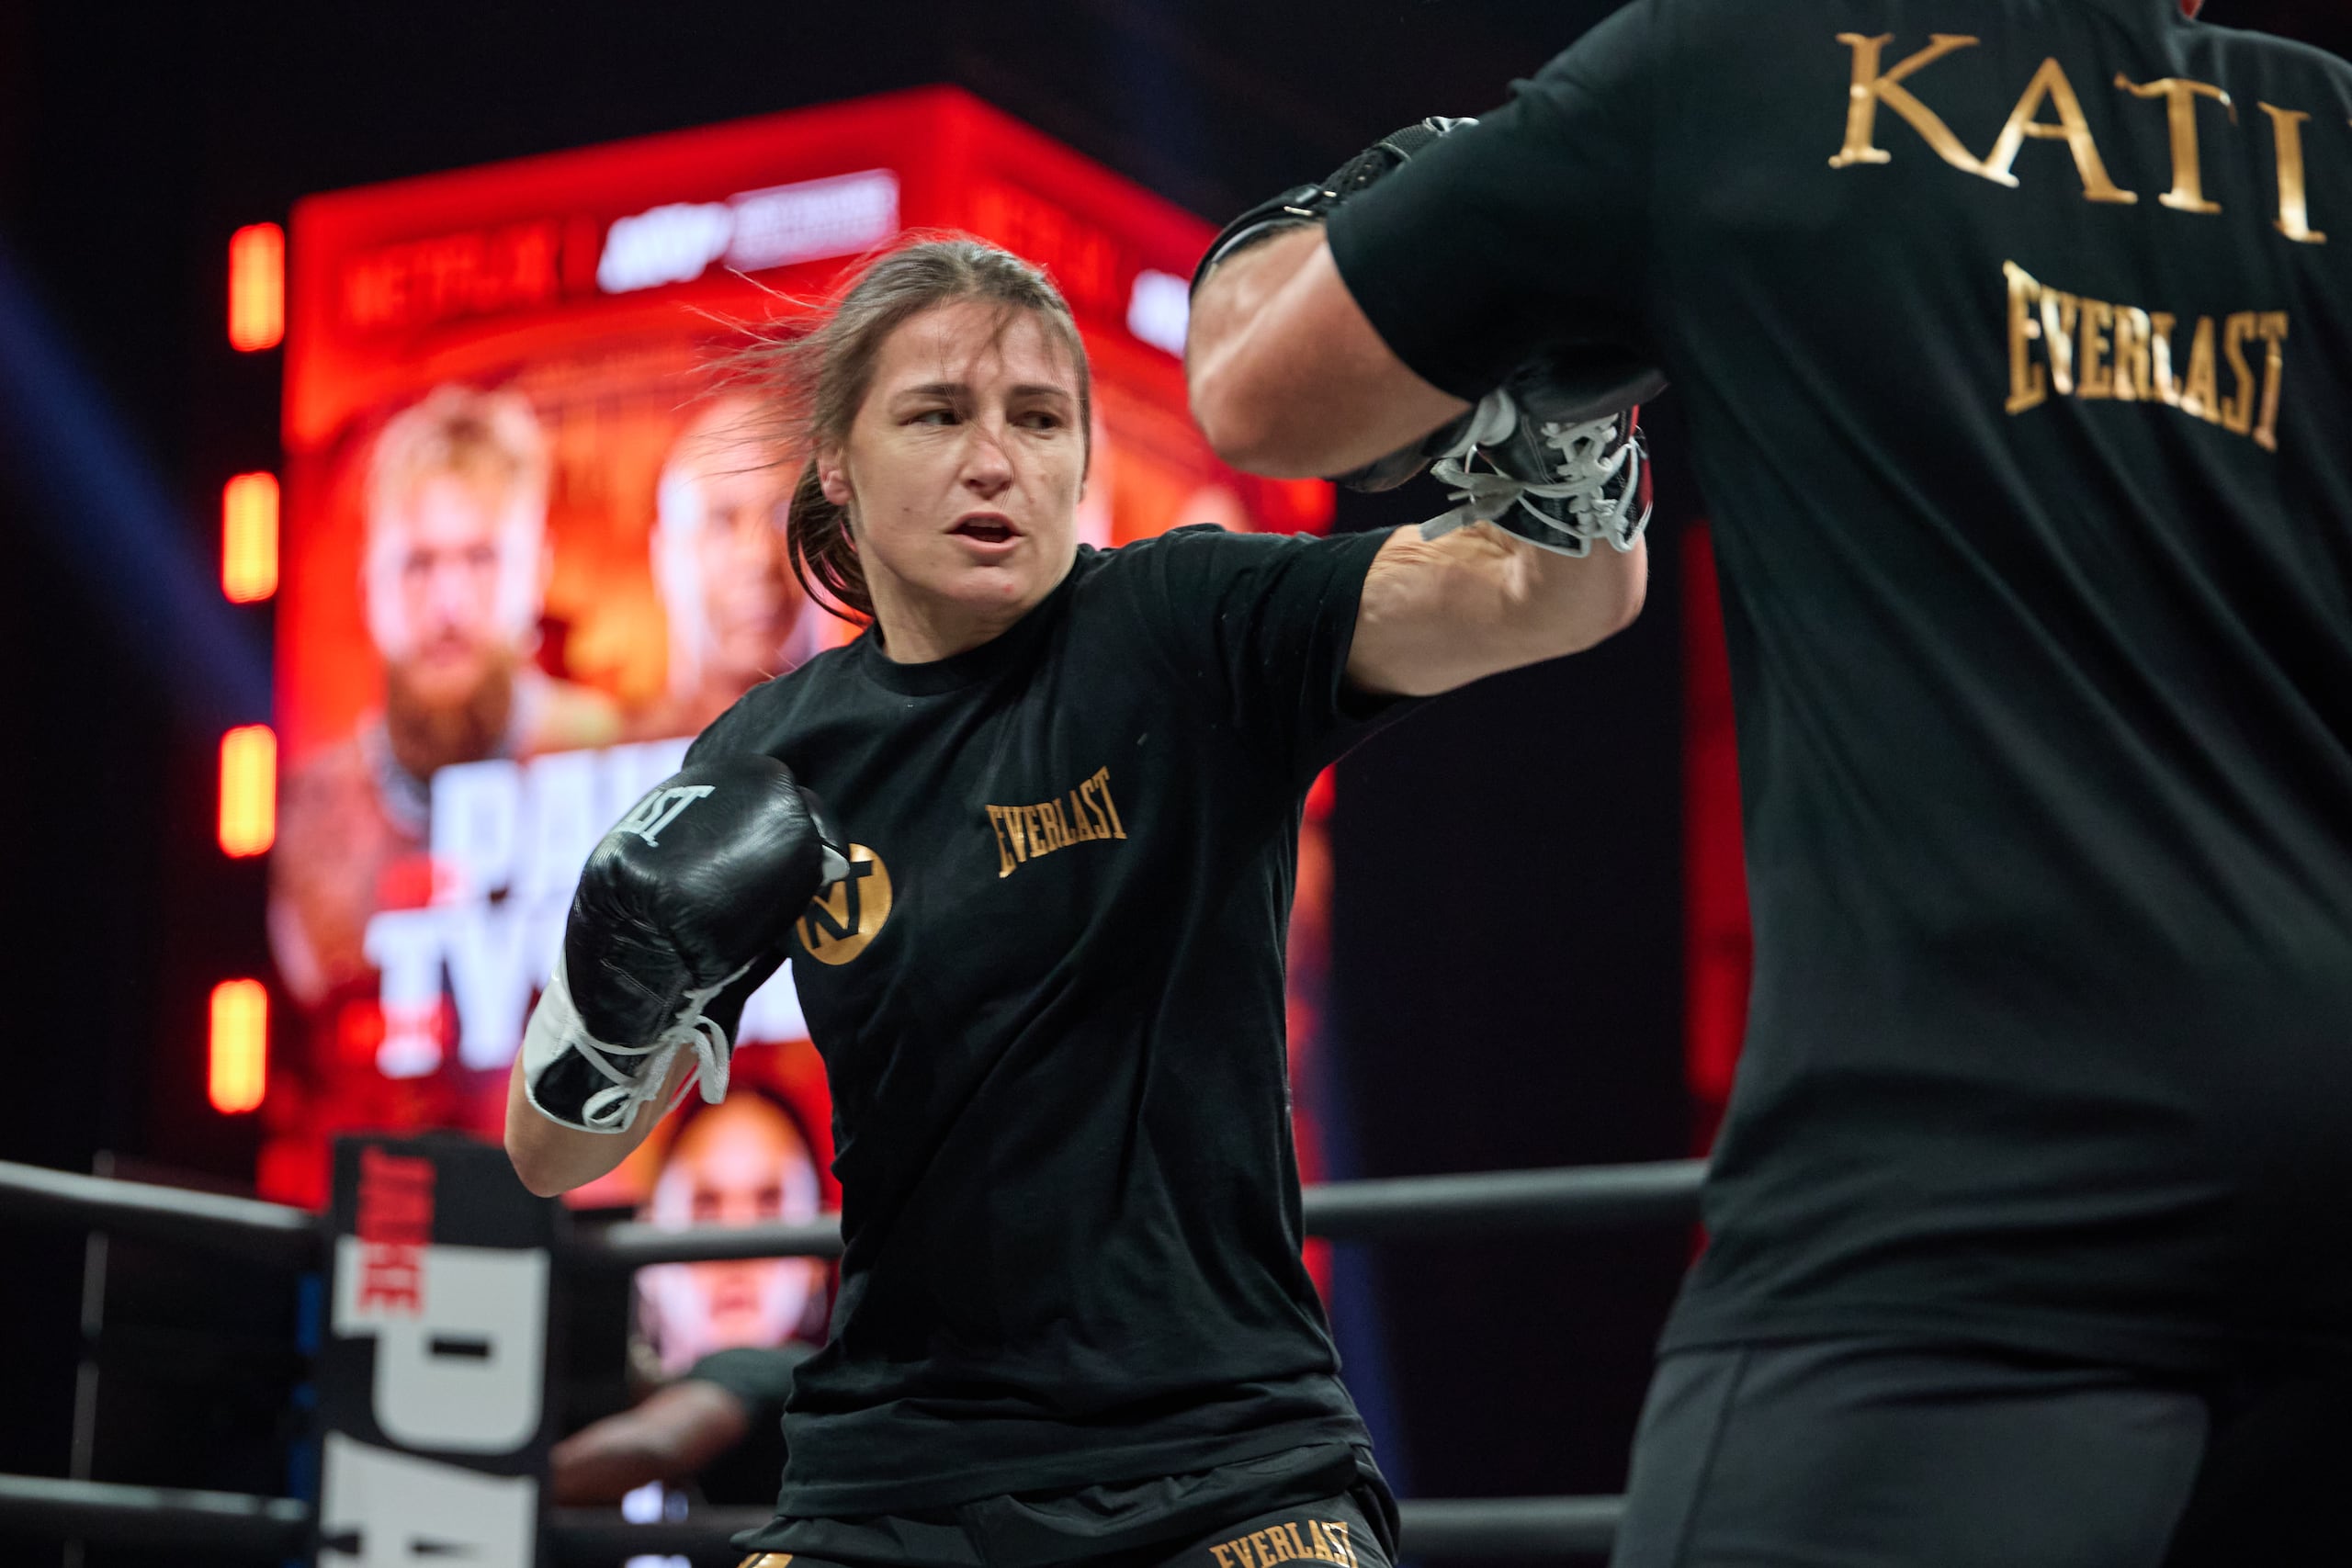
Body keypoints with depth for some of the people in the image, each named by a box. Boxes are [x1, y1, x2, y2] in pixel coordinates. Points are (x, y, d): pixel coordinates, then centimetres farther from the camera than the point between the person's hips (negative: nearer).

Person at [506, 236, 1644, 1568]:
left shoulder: (1191, 634, -6)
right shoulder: (774, 764, 3)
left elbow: (1571, 592, -19)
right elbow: (553, 1155, 8)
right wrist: (614, 995, -12)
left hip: (1222, 1458, -3)